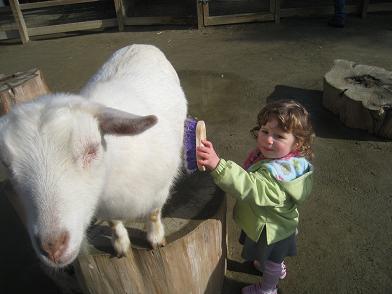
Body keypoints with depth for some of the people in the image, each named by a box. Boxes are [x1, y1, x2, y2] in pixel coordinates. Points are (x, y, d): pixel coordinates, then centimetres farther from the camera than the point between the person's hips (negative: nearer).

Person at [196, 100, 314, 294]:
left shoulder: (276, 173, -45)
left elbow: (249, 187, -62)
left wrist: (217, 165, -73)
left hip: (270, 229, -8)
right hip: (274, 223, 8)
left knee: (271, 261, 25)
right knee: (273, 255, 39)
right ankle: (278, 268, 70)